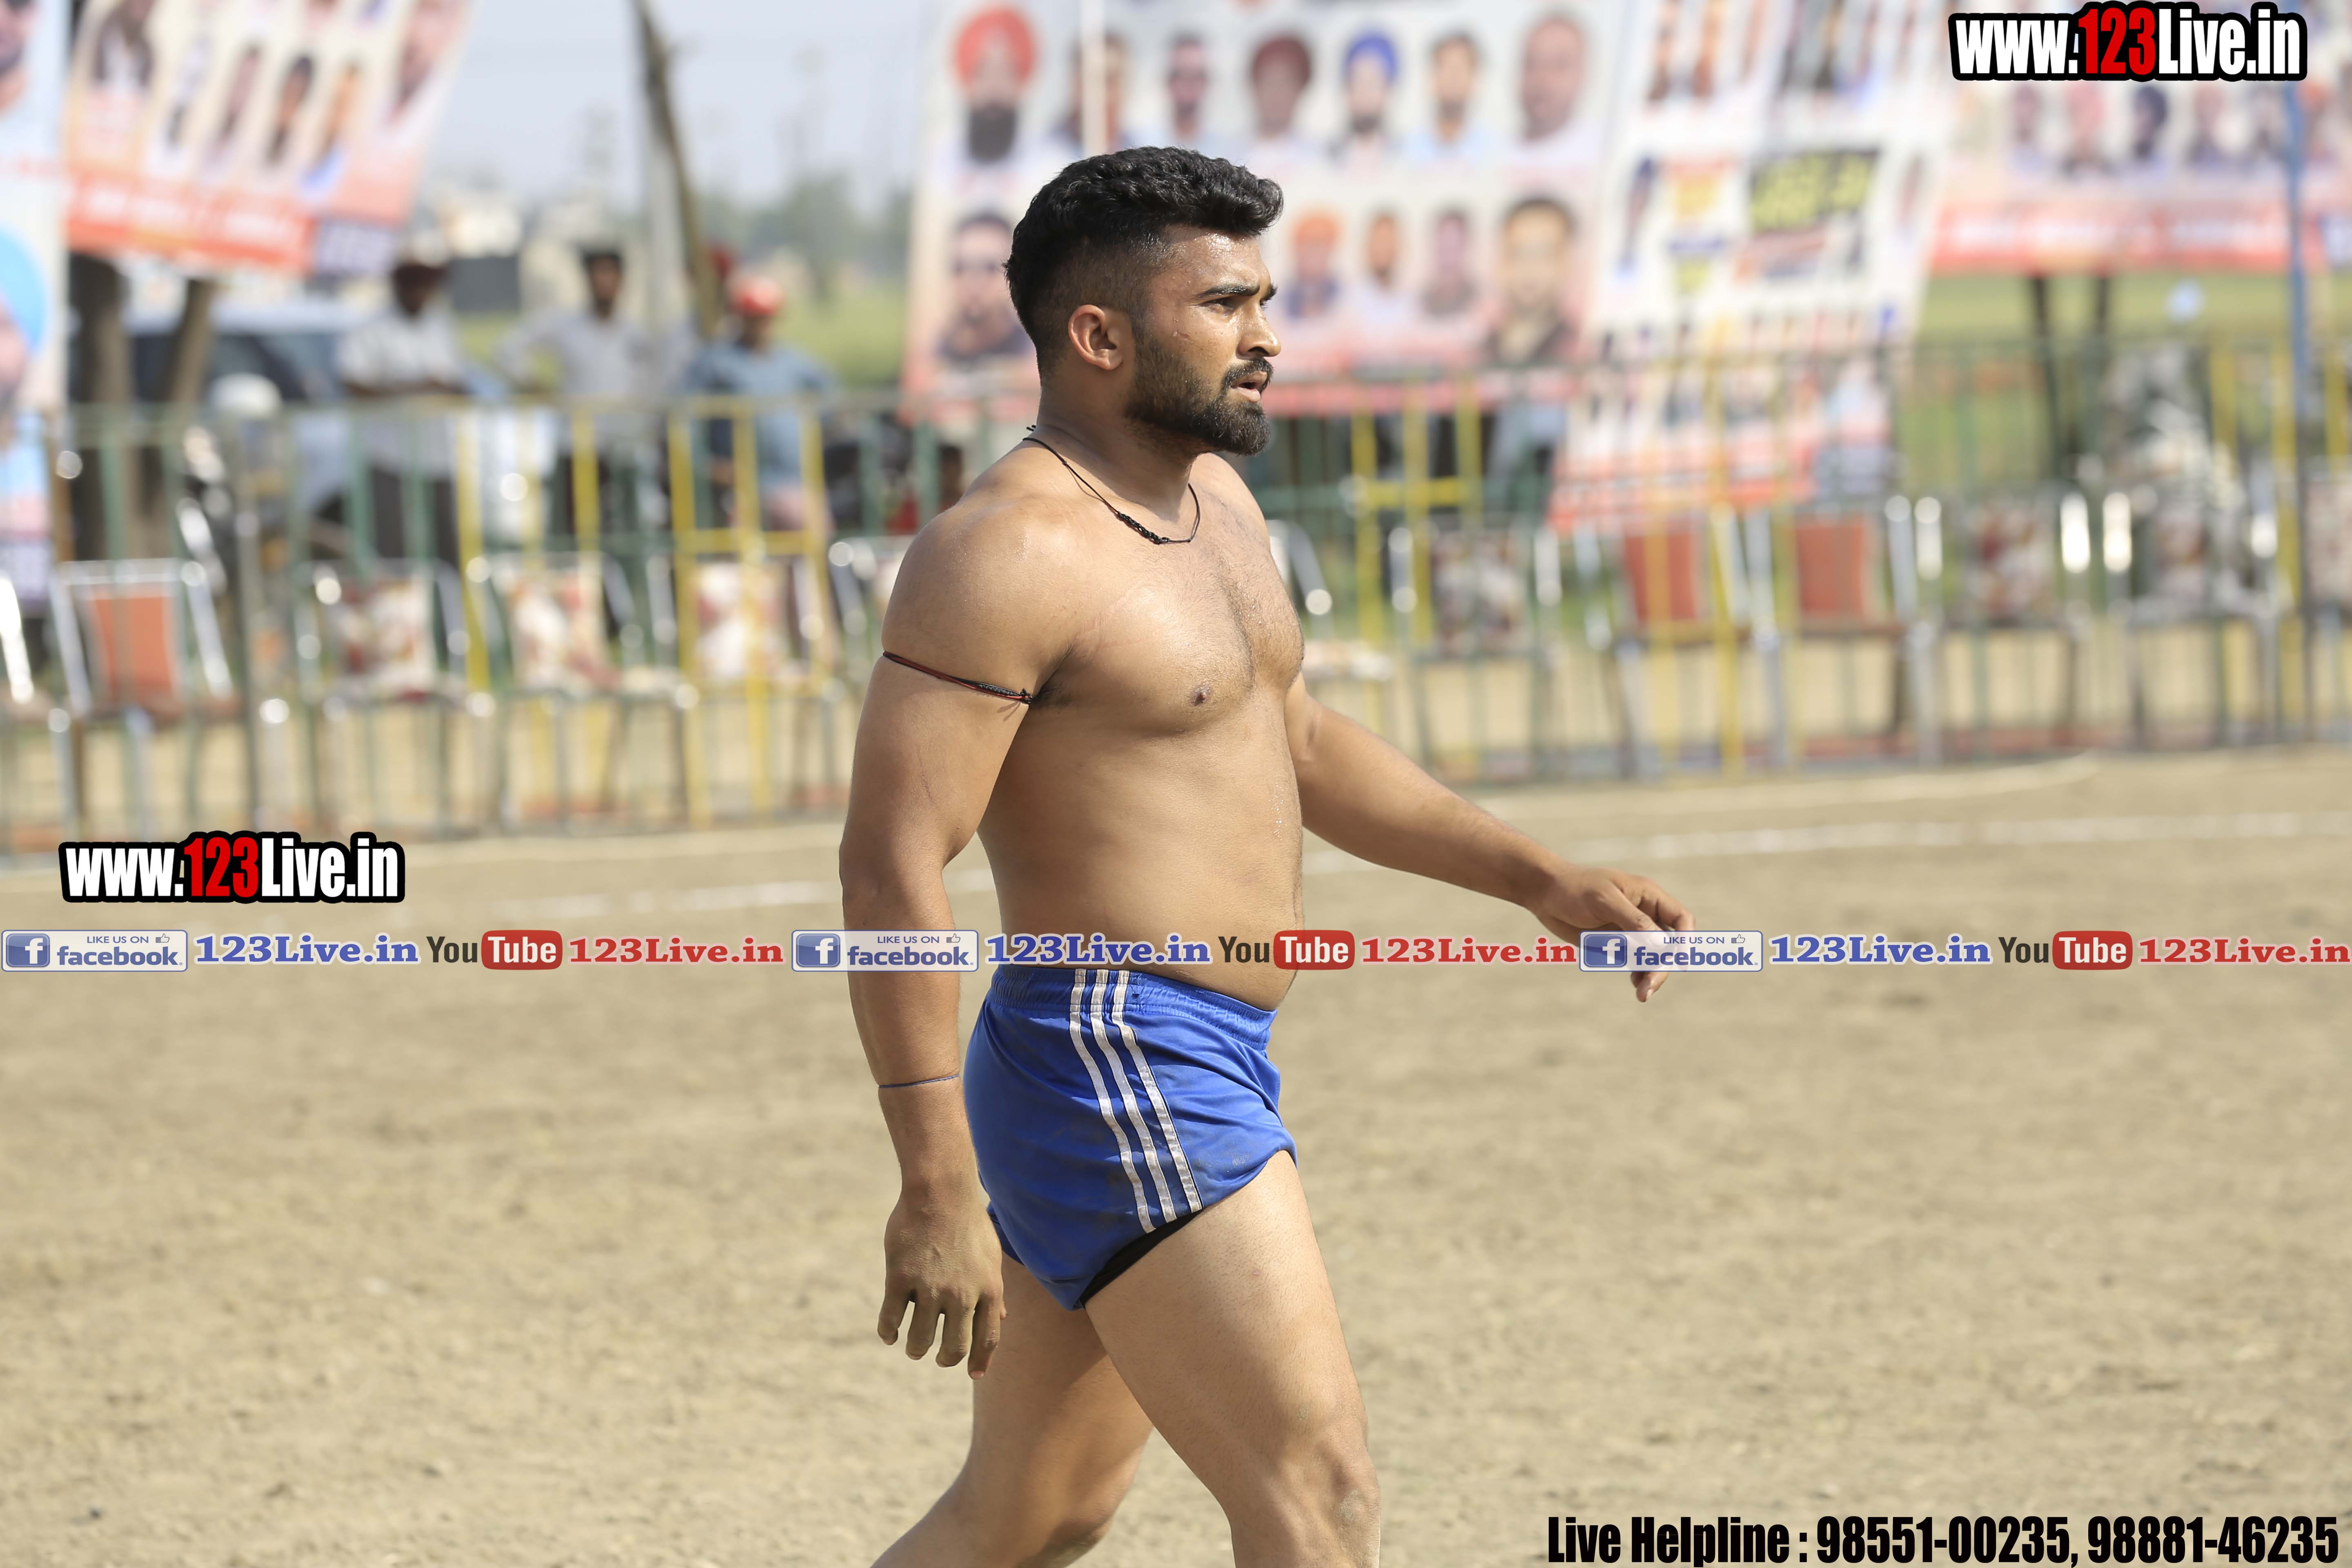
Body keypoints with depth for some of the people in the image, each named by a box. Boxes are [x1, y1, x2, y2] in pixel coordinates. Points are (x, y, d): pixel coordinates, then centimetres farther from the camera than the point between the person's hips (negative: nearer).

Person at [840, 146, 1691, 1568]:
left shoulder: (1210, 498, 14)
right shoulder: (1011, 553, -17)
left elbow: (1301, 745, 28)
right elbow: (894, 865, -21)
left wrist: (1544, 882, 20)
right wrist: (937, 1189, -25)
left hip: (1199, 1075, 10)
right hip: (1113, 1073, -10)